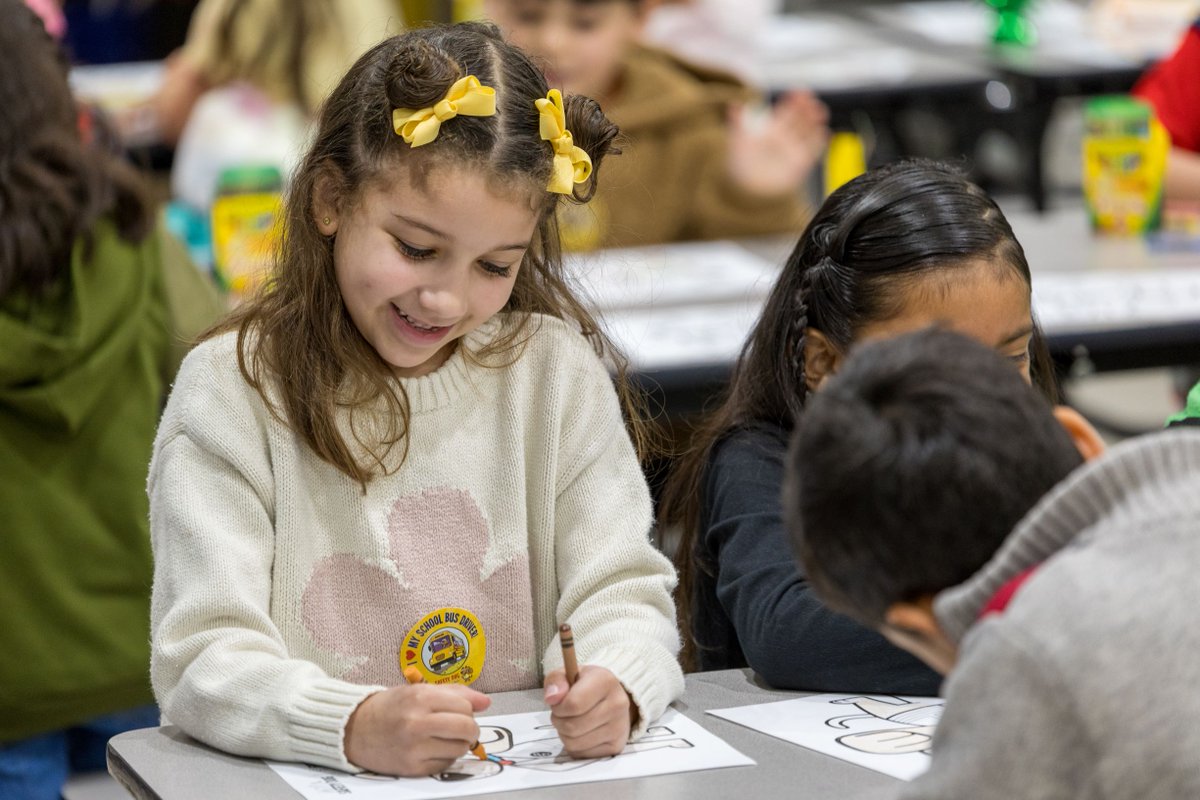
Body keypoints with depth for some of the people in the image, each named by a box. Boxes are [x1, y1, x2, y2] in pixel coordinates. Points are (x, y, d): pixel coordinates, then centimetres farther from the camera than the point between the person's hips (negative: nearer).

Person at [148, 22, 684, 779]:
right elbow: (204, 658, -11)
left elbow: (620, 590, 4)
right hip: (304, 785, -2)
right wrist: (355, 725, -29)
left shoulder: (555, 370, 6)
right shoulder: (230, 391, -4)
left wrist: (615, 686, -19)